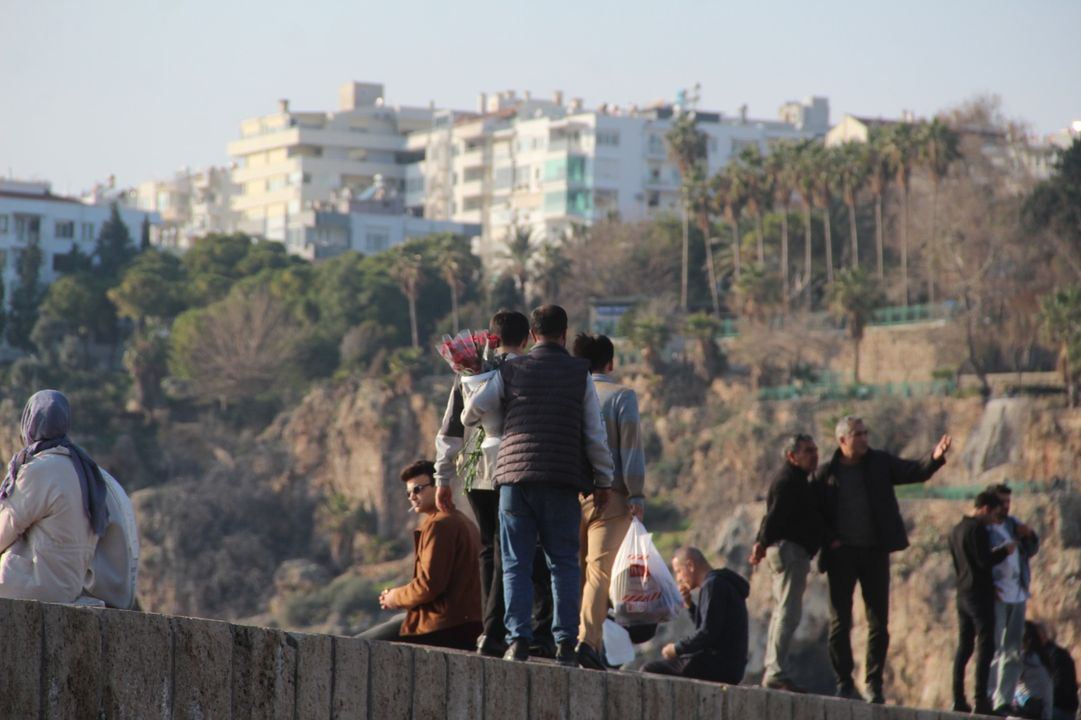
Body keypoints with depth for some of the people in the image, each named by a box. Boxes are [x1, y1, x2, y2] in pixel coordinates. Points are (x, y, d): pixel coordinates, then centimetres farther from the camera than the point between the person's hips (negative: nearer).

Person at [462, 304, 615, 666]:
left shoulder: (510, 371, 6)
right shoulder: (580, 373, 4)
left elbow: (470, 413, 10)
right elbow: (595, 432, 4)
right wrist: (603, 480, 12)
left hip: (514, 476, 0)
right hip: (562, 480, 0)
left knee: (516, 564, 3)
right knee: (564, 563, 6)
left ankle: (518, 639, -7)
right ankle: (565, 642, -2)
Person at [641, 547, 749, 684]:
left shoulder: (713, 585, -13)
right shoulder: (723, 583, 19)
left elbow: (707, 633, -21)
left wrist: (676, 648, -10)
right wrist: (689, 605, 13)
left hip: (717, 667, -11)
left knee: (649, 670, -9)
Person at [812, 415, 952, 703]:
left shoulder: (880, 463, 5)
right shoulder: (826, 474, 0)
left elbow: (915, 471, -4)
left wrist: (935, 458, -22)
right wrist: (828, 539, -10)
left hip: (875, 551, 1)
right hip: (842, 554, -1)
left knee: (879, 622, 2)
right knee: (840, 622, 0)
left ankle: (874, 683, 11)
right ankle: (844, 682, 10)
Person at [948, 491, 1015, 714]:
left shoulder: (957, 530, 14)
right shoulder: (977, 529, -14)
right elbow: (985, 561, -19)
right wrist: (1005, 551, -4)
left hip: (963, 594, 9)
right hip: (980, 594, -9)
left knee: (964, 646, 10)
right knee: (985, 646, -7)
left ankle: (958, 699, 7)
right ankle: (980, 699, -12)